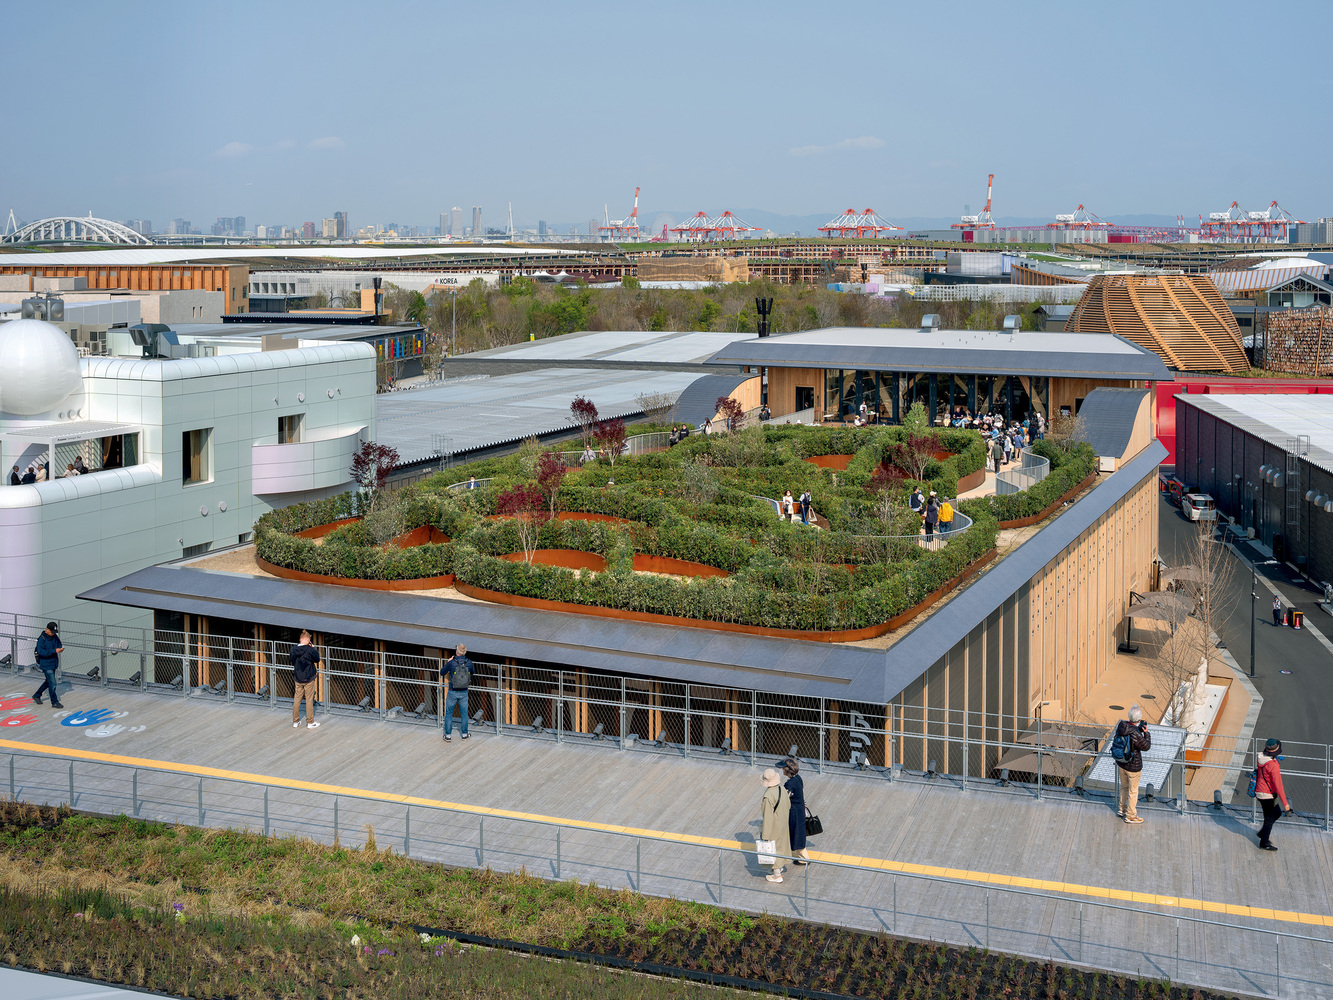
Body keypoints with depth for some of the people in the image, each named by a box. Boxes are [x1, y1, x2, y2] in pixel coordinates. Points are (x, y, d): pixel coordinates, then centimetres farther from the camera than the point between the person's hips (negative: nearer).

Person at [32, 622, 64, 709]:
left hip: (53, 663, 8)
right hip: (46, 664, -8)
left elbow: (59, 645, 10)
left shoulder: (55, 637, 3)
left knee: (48, 682, 21)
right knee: (52, 684, -5)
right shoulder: (42, 639, -19)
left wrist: (60, 649, -15)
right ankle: (55, 702, 6)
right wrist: (54, 651, -32)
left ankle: (37, 695, 37)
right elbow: (41, 652, -26)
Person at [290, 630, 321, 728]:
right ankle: (310, 722, 10)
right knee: (309, 700, 4)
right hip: (308, 678, -4)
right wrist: (313, 648, 3)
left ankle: (295, 721, 20)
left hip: (297, 679, 4)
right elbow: (317, 659, -4)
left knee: (297, 699, 13)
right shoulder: (310, 650, -18)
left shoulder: (294, 649, -5)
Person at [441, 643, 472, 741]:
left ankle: (448, 735, 13)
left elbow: (442, 673, -3)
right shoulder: (469, 663, -9)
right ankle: (464, 734, 23)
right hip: (464, 692, 2)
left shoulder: (451, 663, -18)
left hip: (452, 692, -2)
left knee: (449, 713, 11)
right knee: (464, 713, 16)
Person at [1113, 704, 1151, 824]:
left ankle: (1122, 809, 44)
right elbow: (1146, 747, -17)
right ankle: (1130, 816, 27)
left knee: (1124, 786, 28)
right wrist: (1146, 733, -8)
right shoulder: (1136, 734, -32)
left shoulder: (1121, 725, -12)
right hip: (1133, 766, -7)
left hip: (1121, 763, 7)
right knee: (1133, 791, 13)